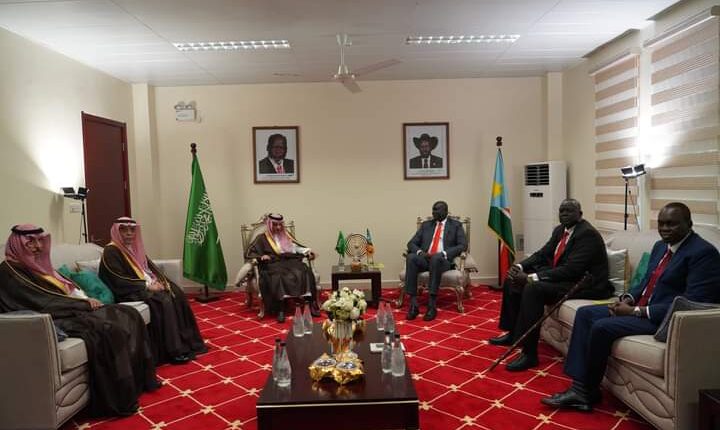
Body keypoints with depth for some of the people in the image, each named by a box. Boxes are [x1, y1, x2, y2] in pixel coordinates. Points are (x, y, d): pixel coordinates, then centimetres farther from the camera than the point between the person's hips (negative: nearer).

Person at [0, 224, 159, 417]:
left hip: (72, 311, 9)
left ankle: (138, 379, -1)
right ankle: (117, 399, -21)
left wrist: (87, 301, -1)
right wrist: (85, 303, -11)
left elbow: (67, 287, 19)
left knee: (128, 314, -6)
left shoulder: (38, 264, 19)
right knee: (107, 330, -30)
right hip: (54, 319, -9)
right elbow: (44, 303, -16)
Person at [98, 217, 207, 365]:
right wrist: (147, 285, -21)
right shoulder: (111, 252, -11)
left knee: (176, 293, -11)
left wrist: (157, 281, -5)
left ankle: (186, 342, -7)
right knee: (164, 301, -28)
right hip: (131, 292, -8)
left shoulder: (135, 248, 15)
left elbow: (150, 267, 16)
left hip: (149, 285, 8)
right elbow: (119, 282, -19)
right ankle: (174, 350, -21)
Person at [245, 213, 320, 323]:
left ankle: (311, 304, -32)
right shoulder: (262, 238, 14)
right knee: (277, 278, -39)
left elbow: (296, 248, 23)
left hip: (291, 262, 3)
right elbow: (248, 253, 8)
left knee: (305, 272, -29)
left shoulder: (286, 235, 26)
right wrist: (261, 257, -12)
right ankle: (280, 310, -40)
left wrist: (308, 252, 3)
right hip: (274, 265, -3)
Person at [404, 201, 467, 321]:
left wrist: (443, 253, -16)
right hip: (424, 258, 3)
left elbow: (463, 245, -1)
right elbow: (411, 243, 13)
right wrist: (420, 252, -10)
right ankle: (413, 304, -35)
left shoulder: (456, 225, 13)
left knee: (436, 258, -39)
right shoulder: (426, 225, 21)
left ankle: (432, 304, -39)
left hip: (443, 260, -3)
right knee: (411, 257, -31)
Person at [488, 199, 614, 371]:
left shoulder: (587, 234, -18)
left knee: (533, 289, -32)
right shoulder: (560, 230, 10)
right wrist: (520, 267, -9)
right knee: (512, 280, 6)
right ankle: (513, 333, 17)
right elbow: (542, 254, 12)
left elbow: (571, 269, -27)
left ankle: (529, 354, -25)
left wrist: (531, 278, -30)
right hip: (561, 276, 10)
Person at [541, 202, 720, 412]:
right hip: (641, 308, 10)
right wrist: (628, 299, -1)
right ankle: (579, 388, -7)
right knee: (584, 313, -2)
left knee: (601, 327, -24)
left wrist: (637, 311, -21)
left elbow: (692, 303, -22)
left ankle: (589, 390, -2)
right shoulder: (660, 246, 13)